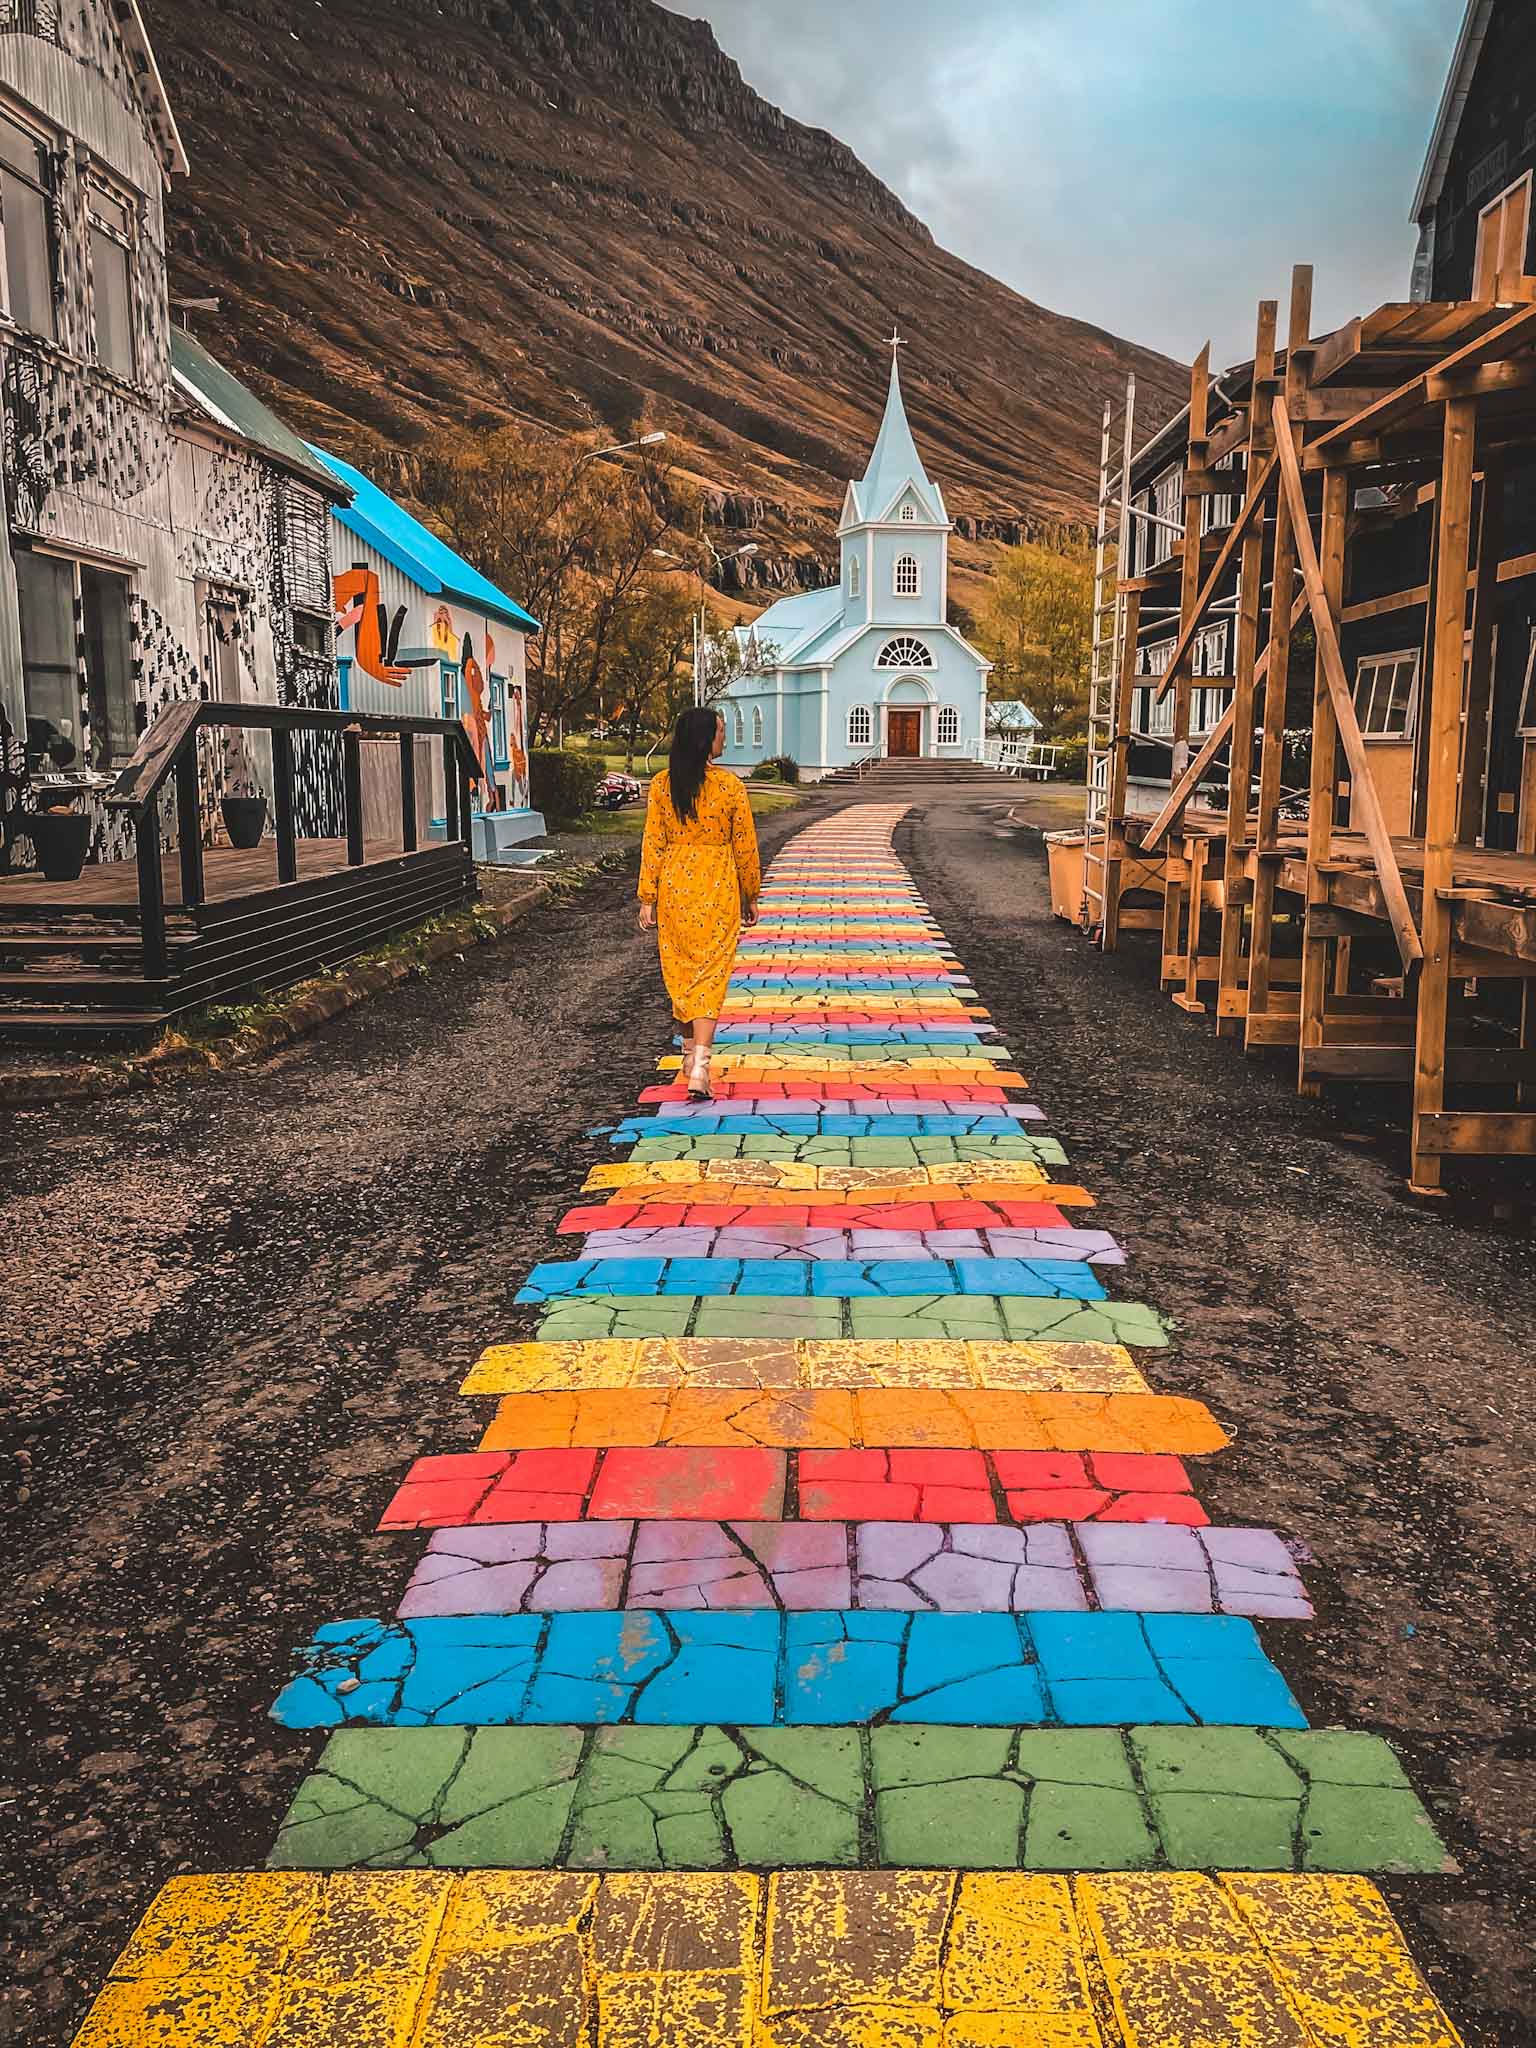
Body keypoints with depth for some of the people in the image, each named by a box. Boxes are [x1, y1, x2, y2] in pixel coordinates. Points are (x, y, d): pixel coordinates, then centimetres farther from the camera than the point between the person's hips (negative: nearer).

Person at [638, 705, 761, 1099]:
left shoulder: (662, 785, -3)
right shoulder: (730, 785, -9)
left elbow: (652, 844, -2)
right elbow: (745, 847, -3)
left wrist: (648, 899, 3)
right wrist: (750, 897, 9)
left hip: (673, 886, 3)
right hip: (718, 888, -2)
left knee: (680, 970, 17)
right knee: (711, 974, -1)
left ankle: (691, 1050, 31)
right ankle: (700, 1066, -13)